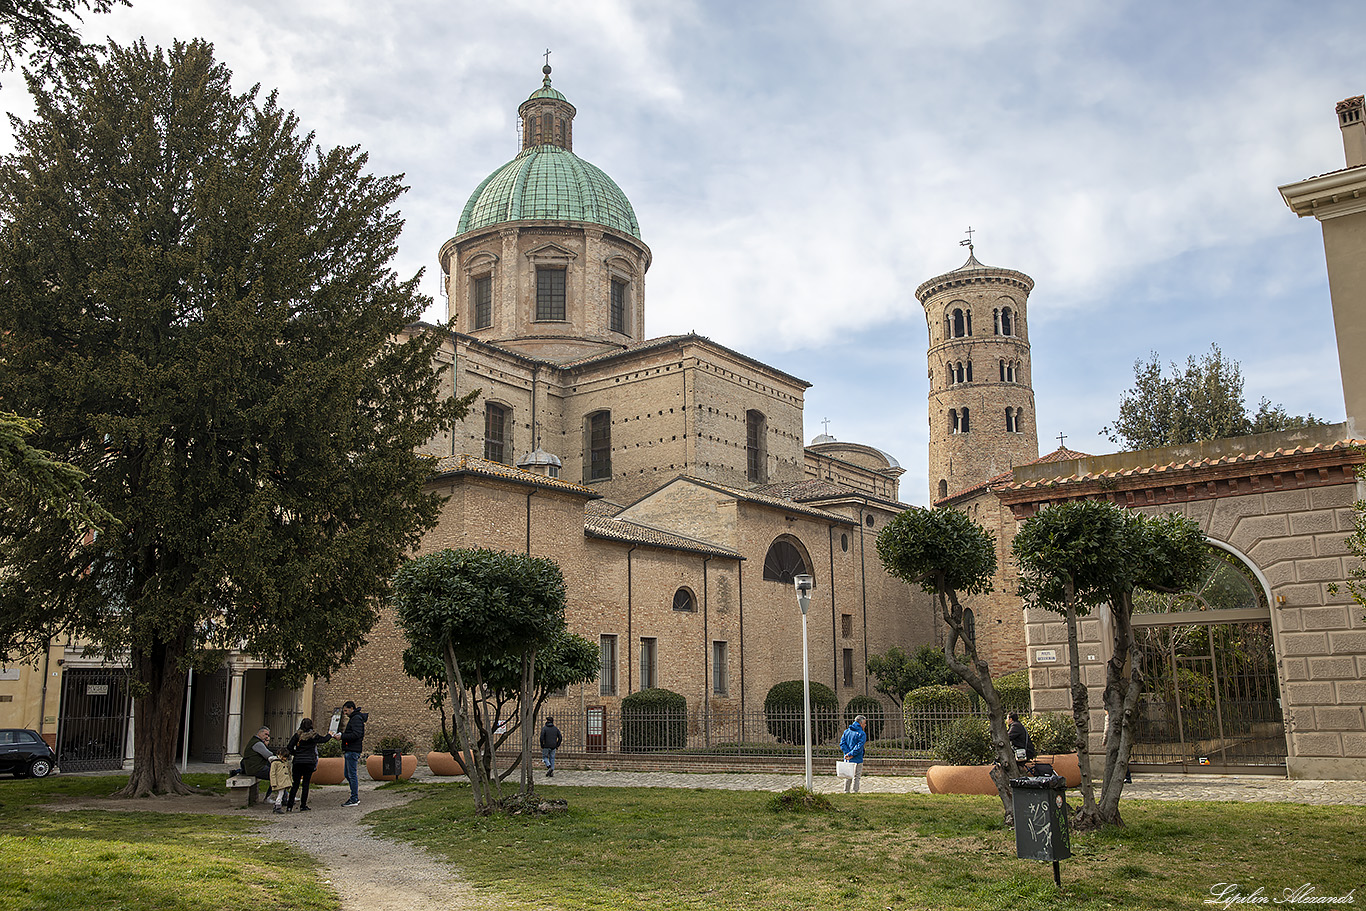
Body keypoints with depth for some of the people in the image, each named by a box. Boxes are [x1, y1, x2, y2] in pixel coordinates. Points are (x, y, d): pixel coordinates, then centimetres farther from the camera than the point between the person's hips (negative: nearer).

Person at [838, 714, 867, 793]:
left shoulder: (846, 731, 9)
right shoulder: (862, 734, -9)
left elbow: (842, 743, 1)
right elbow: (859, 747, -18)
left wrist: (847, 753, -7)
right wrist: (851, 754, -16)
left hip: (847, 760, 5)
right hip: (857, 760, -5)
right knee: (856, 776, 4)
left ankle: (846, 791, 17)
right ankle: (855, 792, 5)